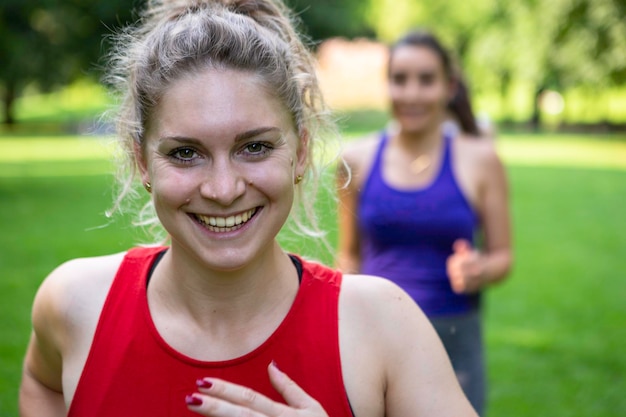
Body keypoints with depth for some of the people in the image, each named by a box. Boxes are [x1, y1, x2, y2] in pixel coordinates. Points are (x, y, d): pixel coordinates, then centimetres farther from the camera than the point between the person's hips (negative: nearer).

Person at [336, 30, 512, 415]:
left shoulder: (479, 159, -2)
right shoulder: (358, 159, 2)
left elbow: (502, 254, 3)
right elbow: (350, 255, 11)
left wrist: (480, 271, -17)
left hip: (453, 338, -1)